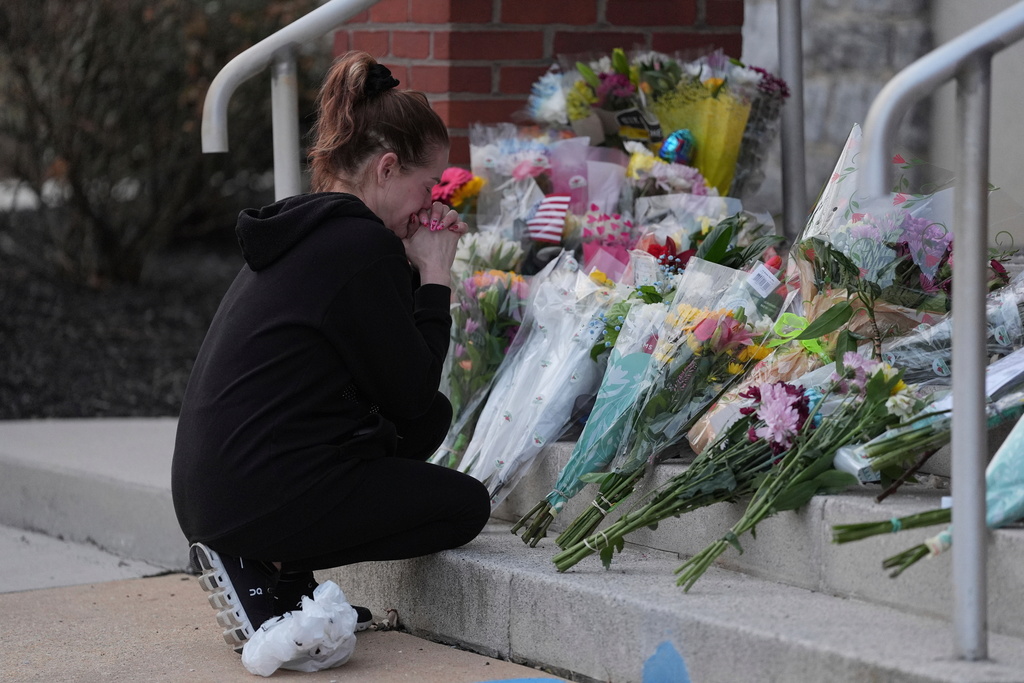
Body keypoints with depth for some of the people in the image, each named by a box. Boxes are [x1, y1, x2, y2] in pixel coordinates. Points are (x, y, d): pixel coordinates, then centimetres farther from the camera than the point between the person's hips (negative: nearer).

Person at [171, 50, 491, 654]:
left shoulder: (302, 234, 16)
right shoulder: (360, 245, -14)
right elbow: (409, 391, -8)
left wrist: (415, 267, 14)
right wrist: (435, 275, 2)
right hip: (264, 499, -9)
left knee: (434, 418, 22)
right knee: (467, 504, 12)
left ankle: (271, 565, 7)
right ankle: (268, 571, -3)